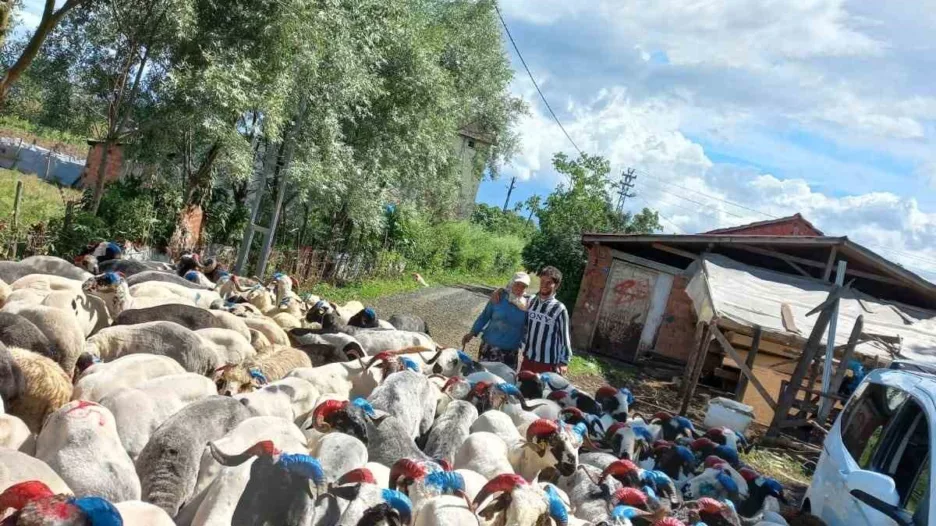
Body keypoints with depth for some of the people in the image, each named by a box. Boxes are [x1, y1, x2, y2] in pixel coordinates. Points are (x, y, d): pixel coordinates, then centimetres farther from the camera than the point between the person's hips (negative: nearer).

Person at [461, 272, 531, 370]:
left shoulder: (527, 304, -4)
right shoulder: (499, 298, -6)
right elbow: (484, 316, 2)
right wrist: (473, 333, -4)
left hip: (511, 351, 1)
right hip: (490, 346, -1)